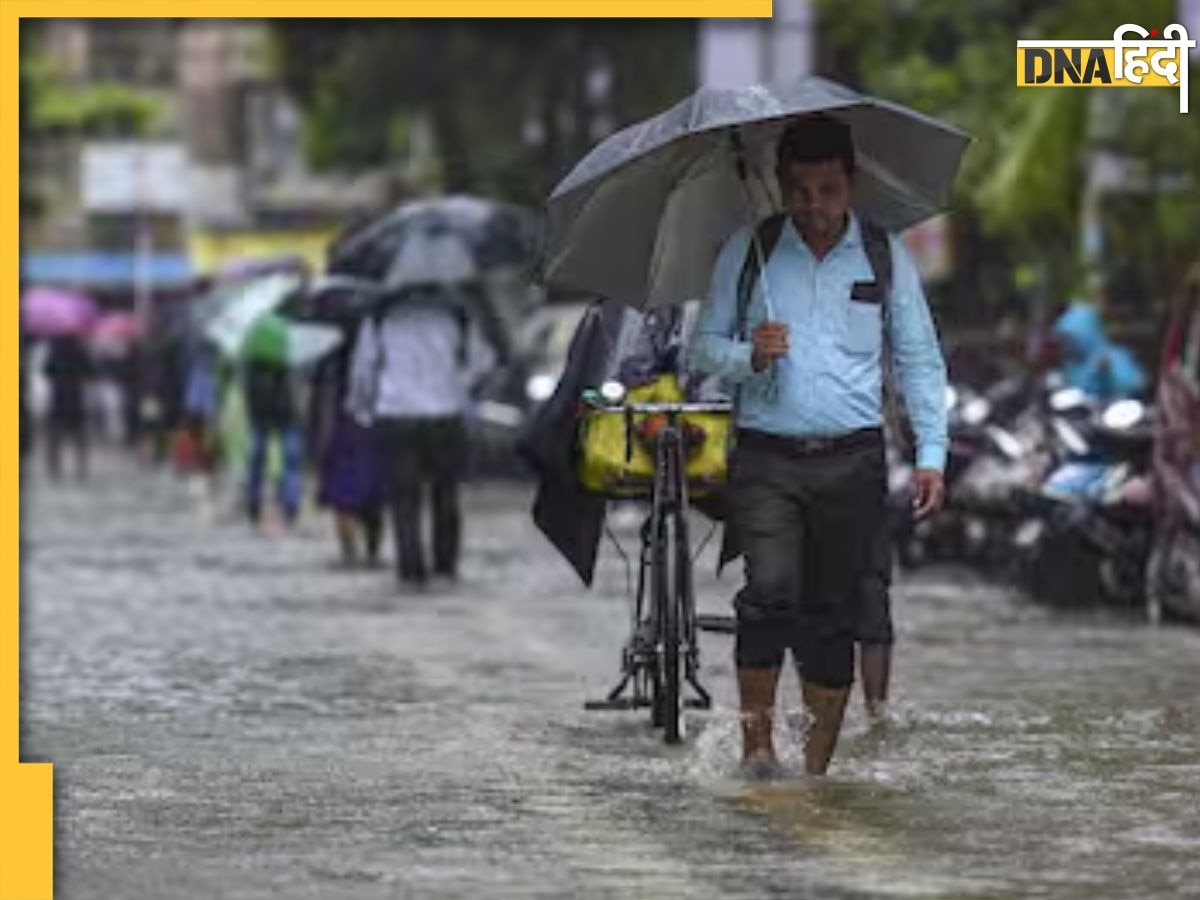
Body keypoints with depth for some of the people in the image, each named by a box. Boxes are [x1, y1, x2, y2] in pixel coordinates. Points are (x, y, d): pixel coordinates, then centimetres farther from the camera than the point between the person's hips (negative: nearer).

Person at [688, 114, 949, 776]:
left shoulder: (885, 257, 8)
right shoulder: (747, 251, 6)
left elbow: (919, 361, 12)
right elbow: (703, 344, 11)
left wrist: (931, 454, 3)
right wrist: (748, 357, -11)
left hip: (851, 460, 1)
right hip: (766, 458, -1)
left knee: (834, 614, 2)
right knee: (770, 591, -21)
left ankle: (816, 768, 10)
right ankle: (756, 741, -10)